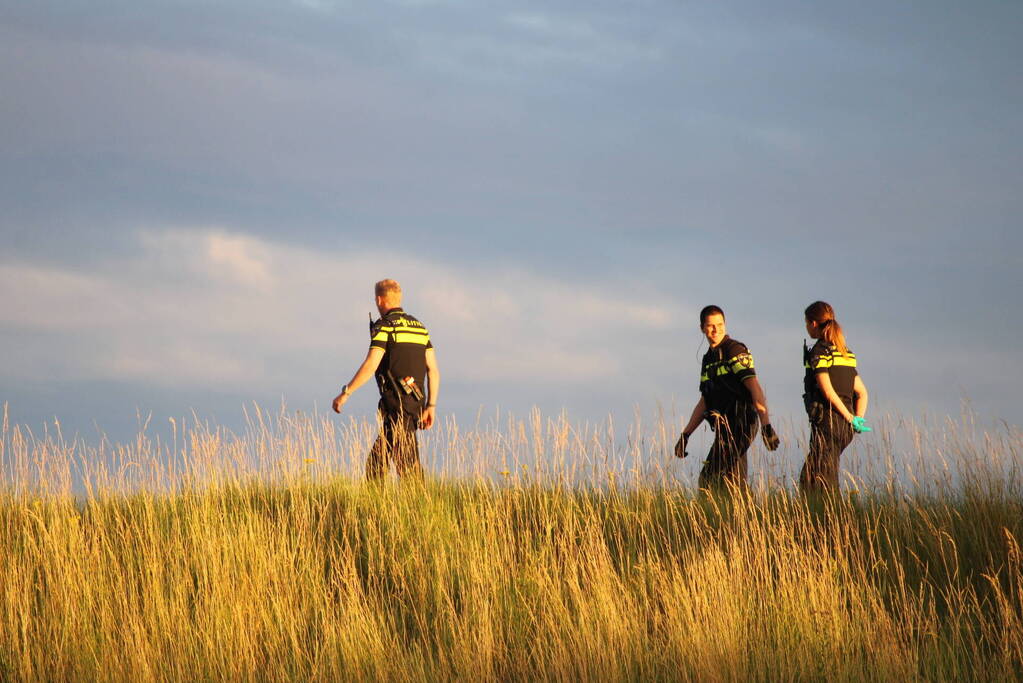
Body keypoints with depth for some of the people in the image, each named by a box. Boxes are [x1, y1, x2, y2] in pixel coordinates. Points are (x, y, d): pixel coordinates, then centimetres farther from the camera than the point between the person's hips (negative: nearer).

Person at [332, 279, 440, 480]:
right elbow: (433, 370, 13)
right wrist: (431, 406, 15)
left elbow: (370, 366, -16)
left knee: (407, 463, -9)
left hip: (396, 404, -8)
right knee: (376, 462, 13)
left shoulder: (385, 326, -6)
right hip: (415, 403, 8)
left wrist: (345, 393, -11)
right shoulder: (420, 327, 17)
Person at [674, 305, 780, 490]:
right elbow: (704, 402, 24)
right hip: (726, 428, 9)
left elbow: (754, 388, -16)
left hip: (739, 425, -9)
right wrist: (685, 435, 19)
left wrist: (766, 426, -25)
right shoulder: (709, 358, 20)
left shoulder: (735, 350, -7)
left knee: (709, 481, -13)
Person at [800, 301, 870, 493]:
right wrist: (858, 418, 4)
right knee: (807, 477, 15)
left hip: (827, 421, -8)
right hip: (845, 427, 8)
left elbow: (828, 391, -17)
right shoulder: (845, 353, 17)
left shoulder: (819, 352, -8)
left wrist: (851, 419, -14)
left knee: (818, 484, -7)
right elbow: (862, 392, 15)